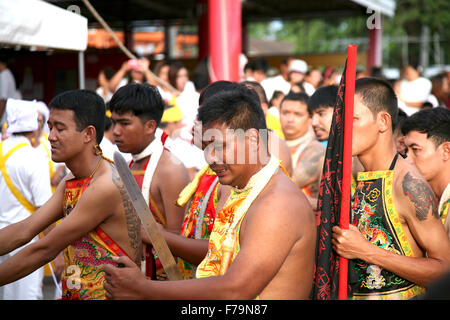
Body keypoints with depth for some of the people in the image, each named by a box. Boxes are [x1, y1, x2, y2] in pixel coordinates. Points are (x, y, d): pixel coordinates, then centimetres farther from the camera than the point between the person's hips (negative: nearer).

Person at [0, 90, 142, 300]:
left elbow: (45, 250, -16)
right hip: (74, 294, 8)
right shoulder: (71, 182, 10)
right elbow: (24, 230, 4)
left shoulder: (107, 186, -19)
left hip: (111, 294, -8)